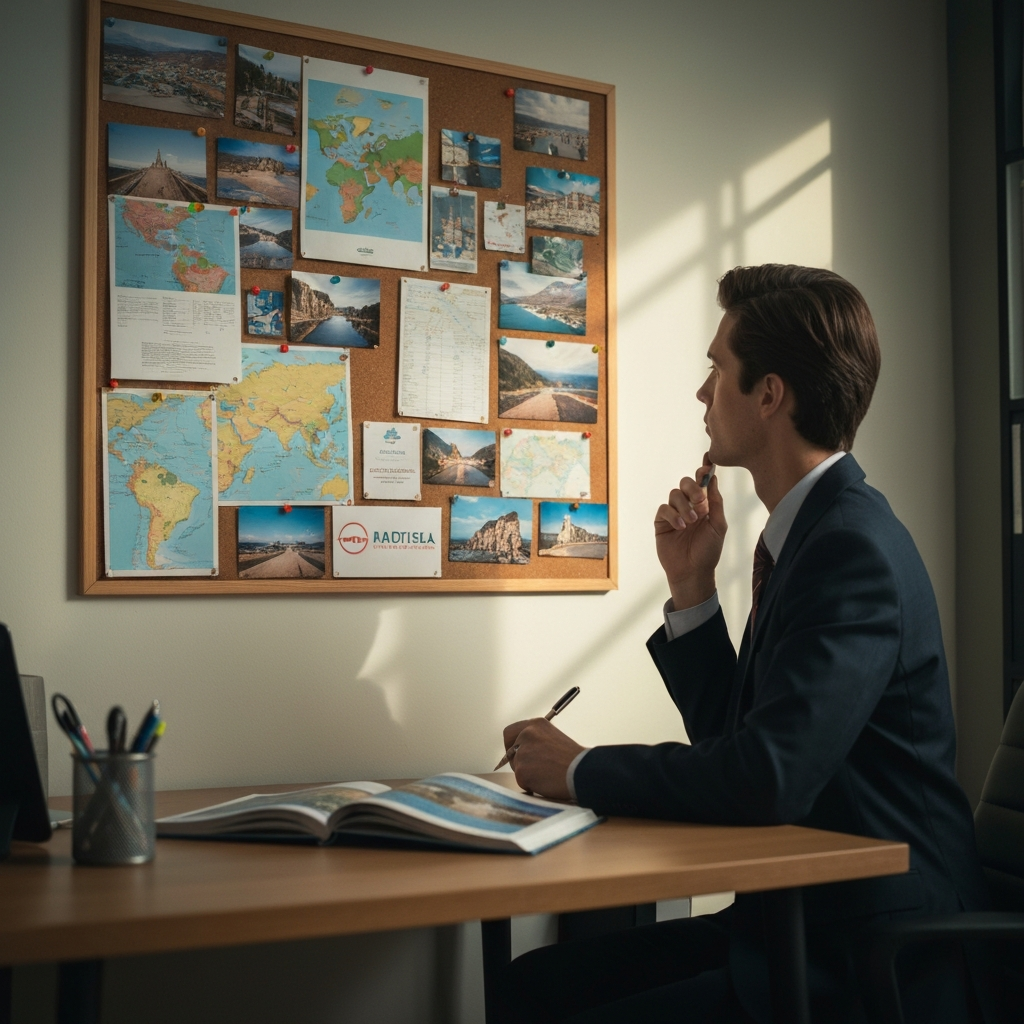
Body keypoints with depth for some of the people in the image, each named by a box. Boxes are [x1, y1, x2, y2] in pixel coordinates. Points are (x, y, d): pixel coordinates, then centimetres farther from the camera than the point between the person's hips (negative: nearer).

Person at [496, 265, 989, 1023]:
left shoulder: (855, 546, -19)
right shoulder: (814, 528, 10)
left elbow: (767, 778, -29)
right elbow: (730, 740, 13)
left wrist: (581, 770, -14)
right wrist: (691, 586, 2)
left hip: (872, 960, -8)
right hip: (800, 919, 9)